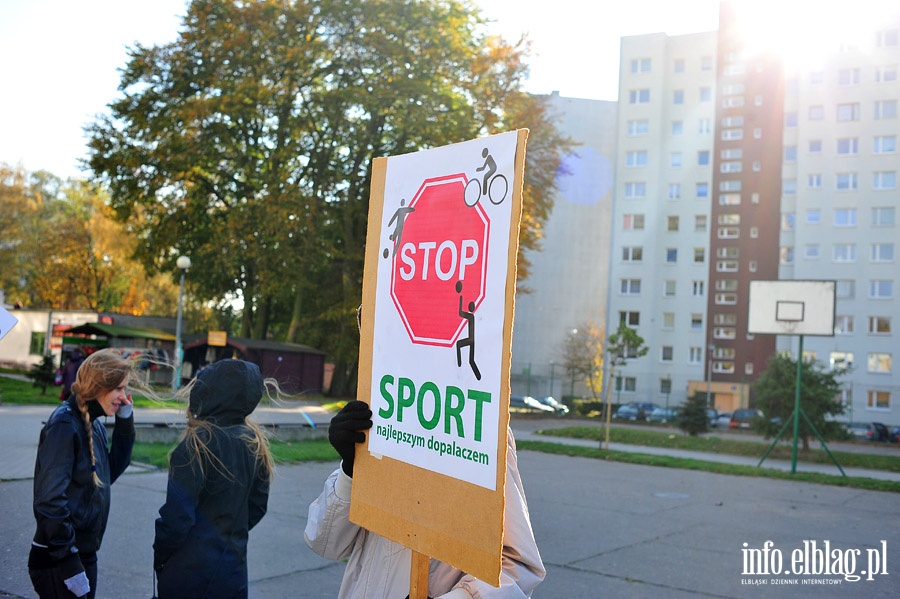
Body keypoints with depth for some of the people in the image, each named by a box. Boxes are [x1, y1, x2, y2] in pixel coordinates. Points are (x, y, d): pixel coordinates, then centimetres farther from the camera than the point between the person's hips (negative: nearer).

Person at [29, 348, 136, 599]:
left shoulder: (94, 423, 7)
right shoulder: (65, 425, -19)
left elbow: (109, 473, 13)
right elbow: (50, 500, -23)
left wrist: (125, 424, 2)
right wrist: (69, 564, -22)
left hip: (85, 553, 8)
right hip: (59, 560, -8)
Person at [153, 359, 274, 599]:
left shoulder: (199, 444, -20)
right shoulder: (255, 444, -1)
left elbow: (177, 516, -18)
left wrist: (159, 558, -3)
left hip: (190, 572, -5)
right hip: (233, 569, 5)